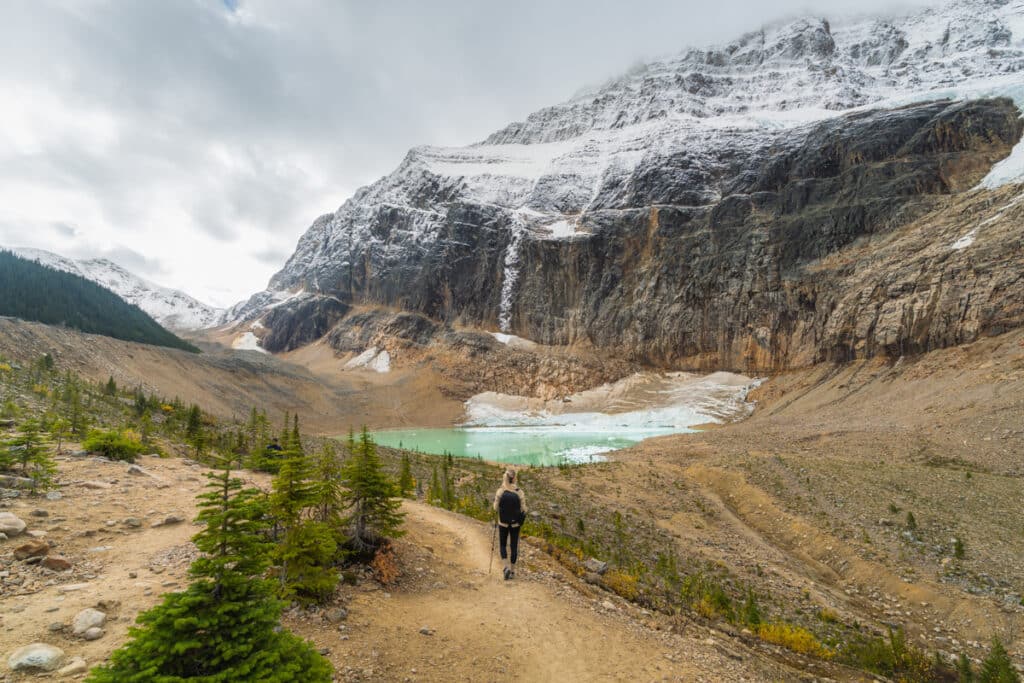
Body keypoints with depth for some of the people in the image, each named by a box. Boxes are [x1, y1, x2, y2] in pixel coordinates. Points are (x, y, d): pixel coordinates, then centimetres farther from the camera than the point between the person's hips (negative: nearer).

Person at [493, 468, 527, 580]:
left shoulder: (500, 491, -14)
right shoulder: (519, 492, -12)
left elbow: (495, 508, -10)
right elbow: (523, 509, -8)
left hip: (503, 523, -1)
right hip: (515, 523, 1)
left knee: (503, 545, 17)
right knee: (514, 546, 14)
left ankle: (506, 567, 0)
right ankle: (513, 571, 21)